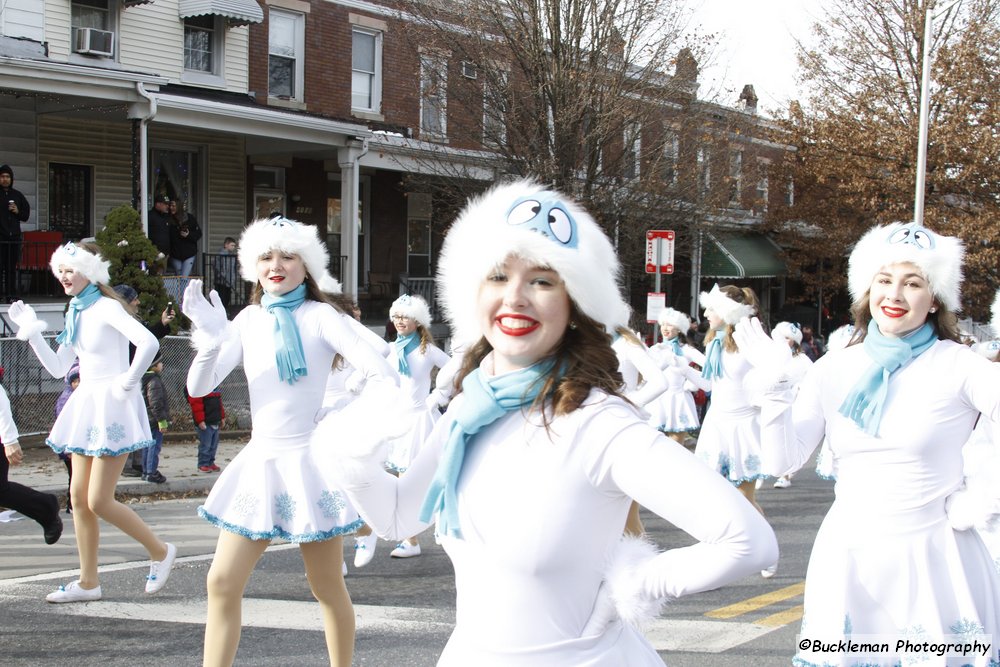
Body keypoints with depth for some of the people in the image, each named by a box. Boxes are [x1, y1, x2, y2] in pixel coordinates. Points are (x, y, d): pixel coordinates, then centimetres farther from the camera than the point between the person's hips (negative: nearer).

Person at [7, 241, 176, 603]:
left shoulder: (106, 308, -13)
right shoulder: (76, 313, 13)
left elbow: (148, 343, -29)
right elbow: (57, 367, 14)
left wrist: (128, 382, -20)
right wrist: (31, 331, 7)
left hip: (112, 405, -9)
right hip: (86, 404, 9)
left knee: (99, 501, -8)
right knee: (79, 497, 8)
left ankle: (159, 551, 12)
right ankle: (88, 582, 17)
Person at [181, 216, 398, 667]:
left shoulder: (320, 316, -7)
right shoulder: (249, 319, 7)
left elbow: (382, 374, -17)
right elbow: (198, 387, 2)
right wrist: (212, 338, -15)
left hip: (309, 460, -5)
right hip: (259, 460, 5)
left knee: (328, 588, 7)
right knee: (222, 582, 0)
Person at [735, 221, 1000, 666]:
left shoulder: (956, 366, -5)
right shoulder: (834, 370, 5)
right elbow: (781, 461, 1)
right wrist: (774, 381, -8)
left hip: (931, 560, -3)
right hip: (847, 562, 3)